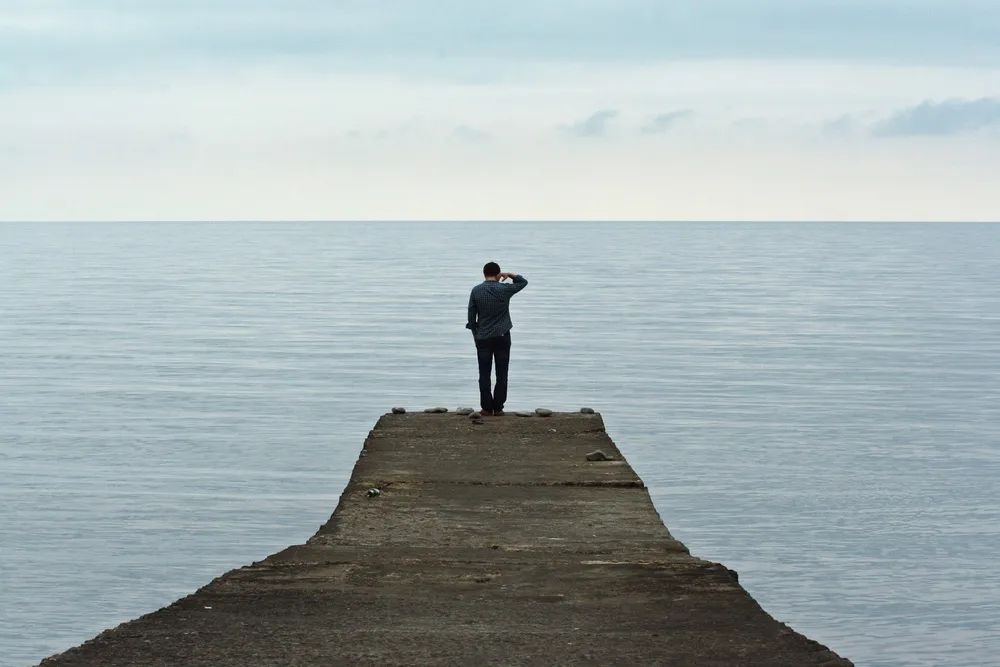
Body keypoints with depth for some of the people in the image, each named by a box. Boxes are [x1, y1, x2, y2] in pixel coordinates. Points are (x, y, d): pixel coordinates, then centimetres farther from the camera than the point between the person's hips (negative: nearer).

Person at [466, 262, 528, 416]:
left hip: (483, 338, 1)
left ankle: (486, 407, 4)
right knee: (501, 374, 5)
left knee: (484, 375, 6)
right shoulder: (504, 289, -6)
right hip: (502, 337, 0)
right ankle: (498, 408, 4)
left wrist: (476, 335, 9)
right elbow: (523, 282, 12)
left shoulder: (476, 291, -4)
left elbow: (471, 316, -1)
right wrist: (510, 275, 5)